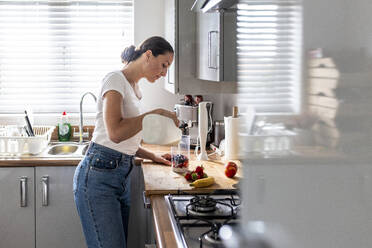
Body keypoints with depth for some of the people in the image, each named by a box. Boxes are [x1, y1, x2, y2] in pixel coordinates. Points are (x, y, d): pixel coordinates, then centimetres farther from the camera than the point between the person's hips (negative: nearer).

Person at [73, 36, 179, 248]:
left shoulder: (134, 88, 19)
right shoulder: (116, 79, -8)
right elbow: (115, 133, -24)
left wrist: (153, 156, 14)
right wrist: (156, 113, -18)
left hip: (122, 178, 9)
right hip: (99, 176, -9)